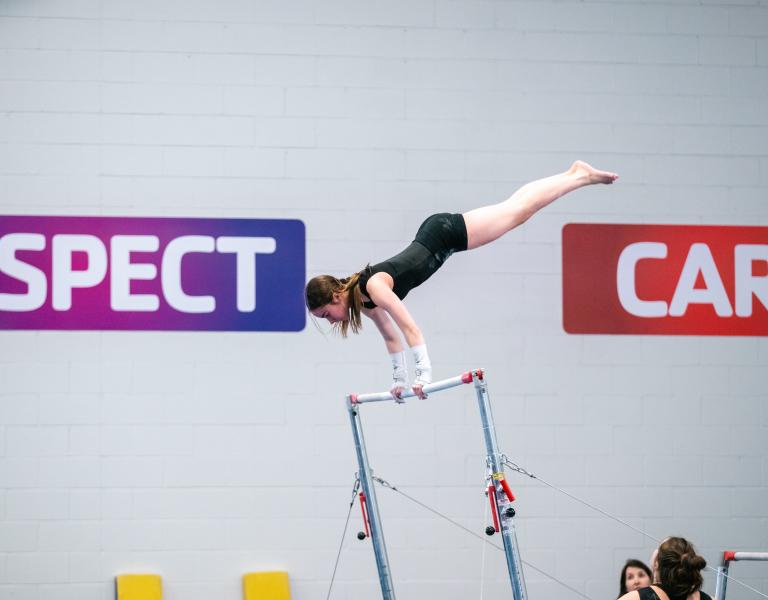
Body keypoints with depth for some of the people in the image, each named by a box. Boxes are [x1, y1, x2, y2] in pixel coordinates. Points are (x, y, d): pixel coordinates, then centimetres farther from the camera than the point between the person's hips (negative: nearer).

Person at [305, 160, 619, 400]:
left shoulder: (375, 286, -29)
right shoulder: (362, 301, -4)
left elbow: (410, 328, -34)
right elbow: (391, 336, 10)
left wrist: (424, 375, -34)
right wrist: (399, 380, 13)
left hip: (445, 232, -6)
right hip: (433, 235, 6)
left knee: (518, 211, 6)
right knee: (513, 208, 17)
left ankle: (580, 176, 19)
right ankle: (575, 173, 30)